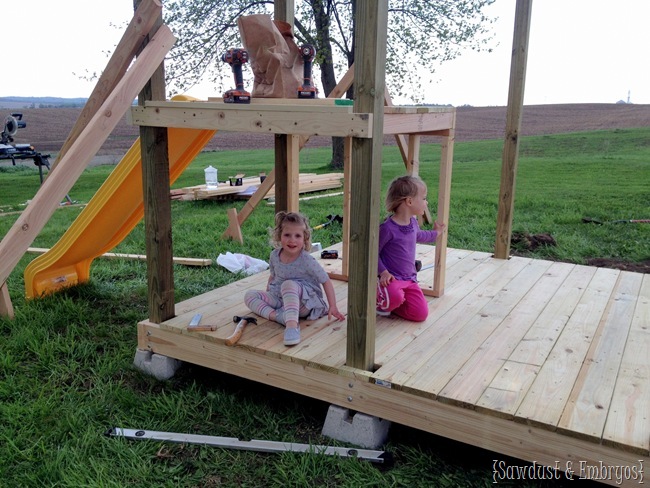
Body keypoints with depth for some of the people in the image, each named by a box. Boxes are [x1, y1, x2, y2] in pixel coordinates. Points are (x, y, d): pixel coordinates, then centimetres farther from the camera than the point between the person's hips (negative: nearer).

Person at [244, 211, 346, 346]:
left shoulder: (307, 260, -16)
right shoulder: (275, 255, -1)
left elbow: (326, 281, -11)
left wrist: (333, 307, -13)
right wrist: (267, 298, 15)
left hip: (303, 302, -6)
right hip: (279, 299, 6)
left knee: (289, 284, -37)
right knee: (249, 295, -11)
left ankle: (292, 325, -52)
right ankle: (279, 316, -30)